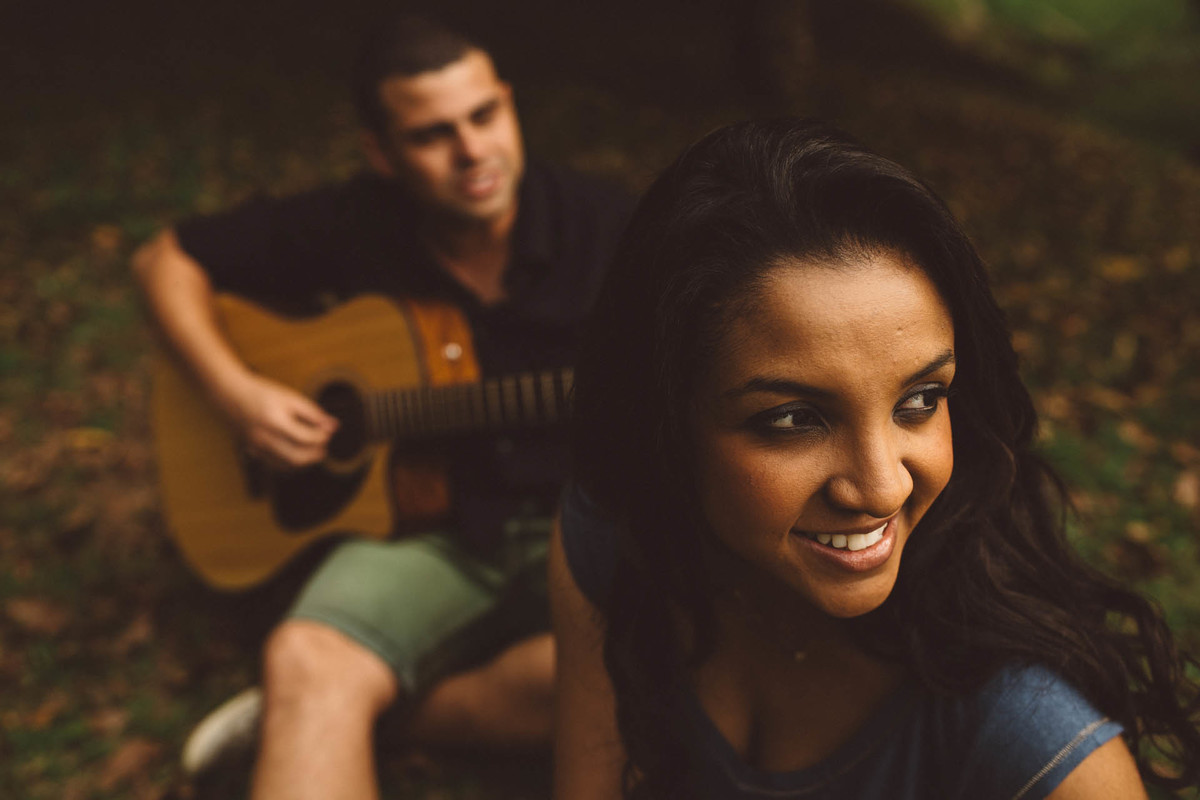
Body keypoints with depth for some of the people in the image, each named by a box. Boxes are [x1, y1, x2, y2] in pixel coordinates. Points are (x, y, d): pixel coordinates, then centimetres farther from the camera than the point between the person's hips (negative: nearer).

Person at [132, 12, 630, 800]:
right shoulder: (350, 228, -2)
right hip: (429, 522, 0)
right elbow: (168, 258, 9)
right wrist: (236, 391, -6)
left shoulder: (602, 225, -5)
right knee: (308, 662, -32)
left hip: (579, 520, 1)